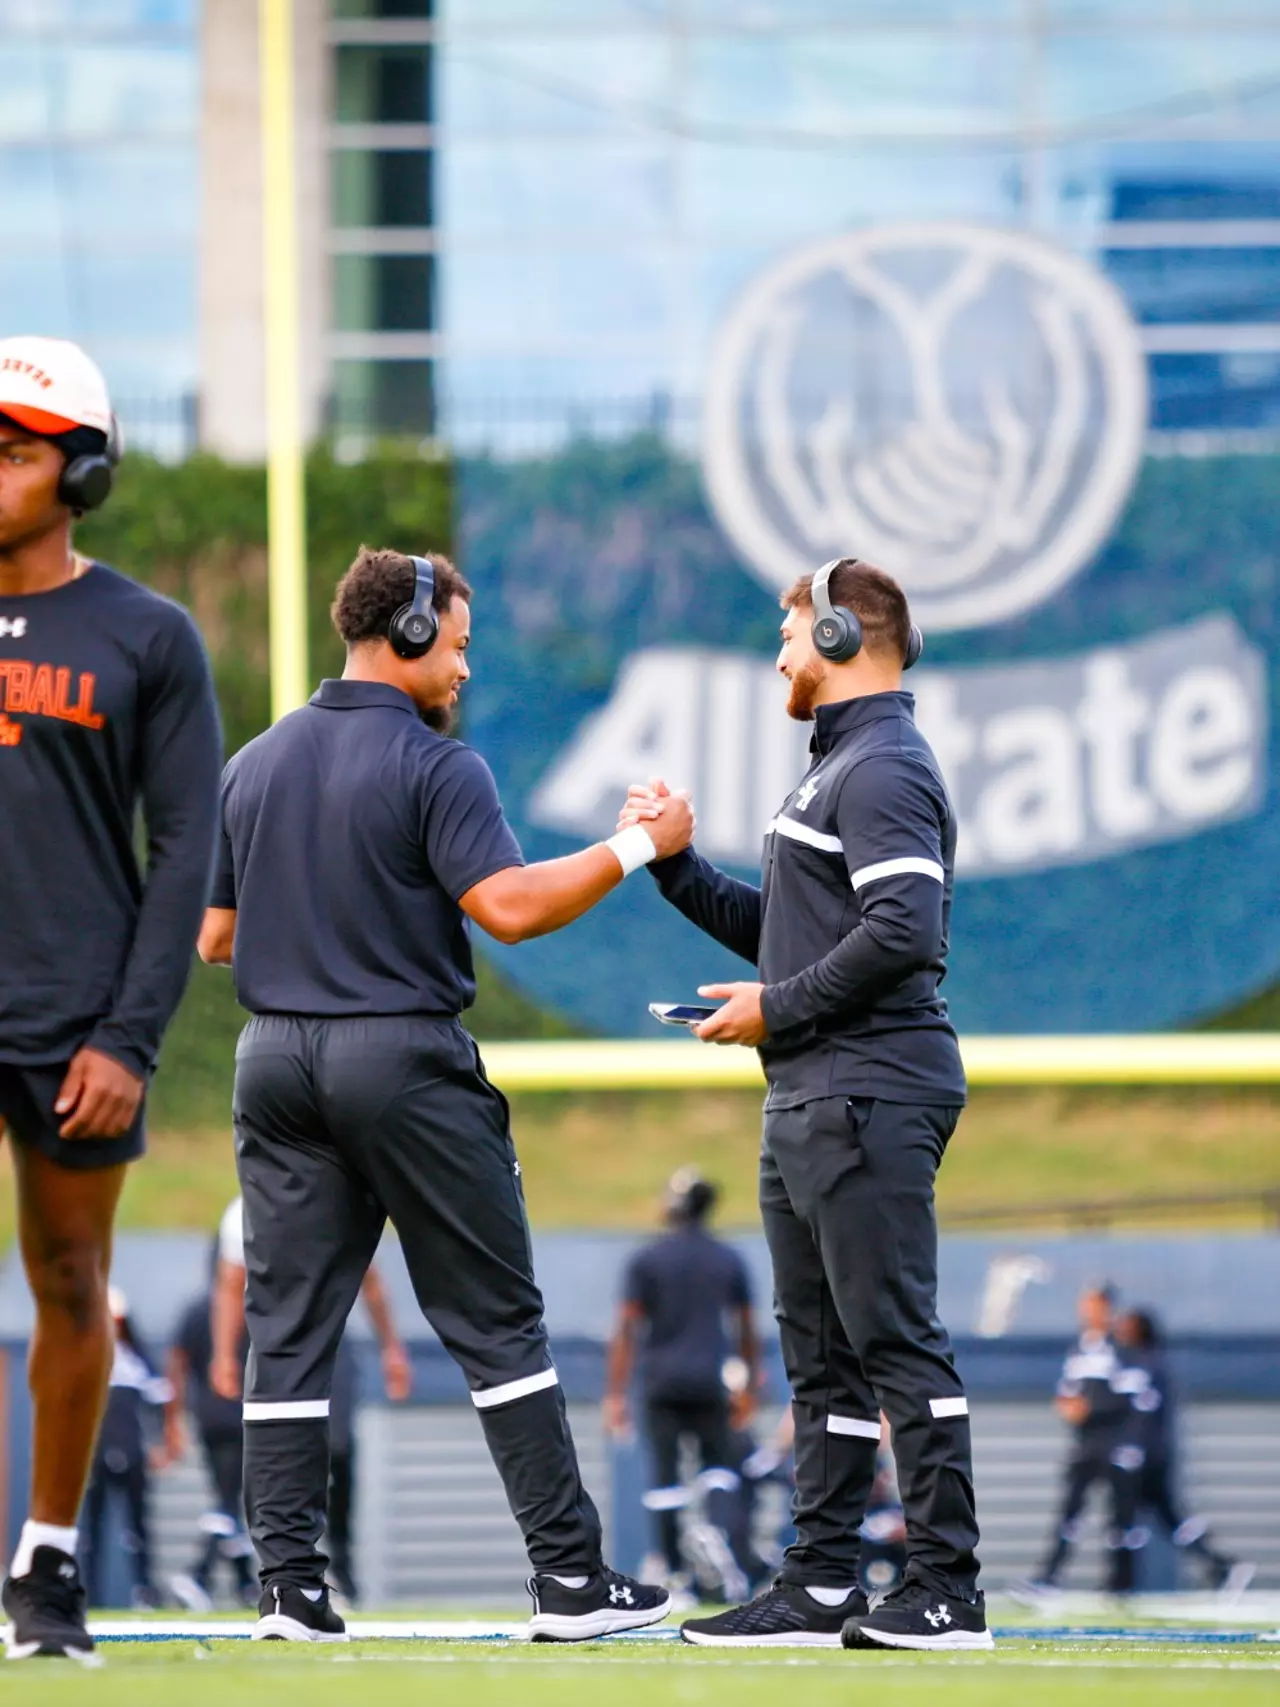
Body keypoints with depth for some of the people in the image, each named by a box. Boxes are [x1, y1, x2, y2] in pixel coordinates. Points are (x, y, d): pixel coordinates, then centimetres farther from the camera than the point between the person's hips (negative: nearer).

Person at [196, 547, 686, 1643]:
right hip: (405, 1057, -6)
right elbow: (509, 907, -19)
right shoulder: (434, 767, -8)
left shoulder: (254, 766, 11)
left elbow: (213, 936, 15)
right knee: (497, 1321, 0)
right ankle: (568, 1575, 0)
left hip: (276, 1059, 6)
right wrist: (635, 846, -9)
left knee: (289, 1328, 5)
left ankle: (289, 1585, -1)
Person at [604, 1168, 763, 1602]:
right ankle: (724, 1530, -21)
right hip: (709, 1382, 2)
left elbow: (626, 1331, -6)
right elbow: (746, 1331, 13)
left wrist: (615, 1394, -5)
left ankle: (676, 1575, 0)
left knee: (665, 1479, 2)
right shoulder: (729, 1260, 6)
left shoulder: (646, 1260, -2)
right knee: (718, 1468, 10)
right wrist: (749, 1387, 24)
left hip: (661, 1383, -2)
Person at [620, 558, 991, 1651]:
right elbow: (783, 934, 27)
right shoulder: (835, 771, 23)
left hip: (871, 1098, -11)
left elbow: (904, 929, -23)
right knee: (822, 1355, 11)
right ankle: (821, 1590, 14)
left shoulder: (885, 770, -11)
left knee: (896, 1341, -12)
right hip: (807, 1102, 11)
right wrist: (676, 863, 19)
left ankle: (947, 1592, -13)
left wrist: (777, 1009, -15)